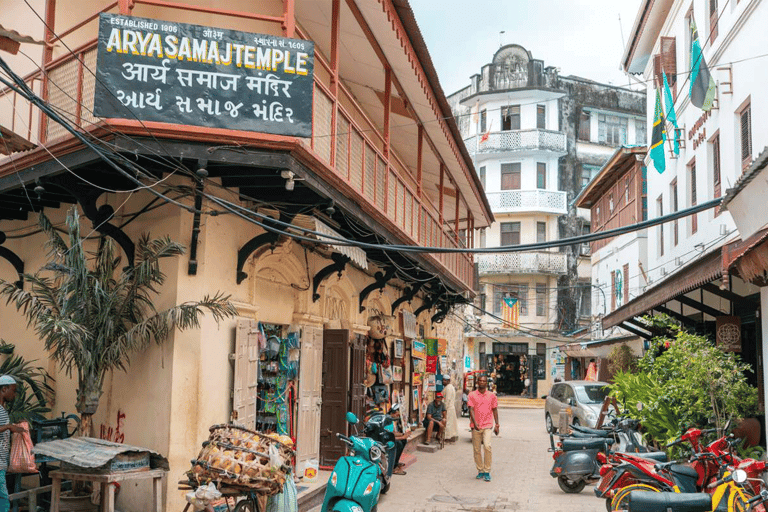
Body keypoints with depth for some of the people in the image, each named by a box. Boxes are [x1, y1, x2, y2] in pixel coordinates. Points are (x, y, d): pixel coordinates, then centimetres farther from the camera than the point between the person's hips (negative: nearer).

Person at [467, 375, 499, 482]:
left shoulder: (491, 395, 7)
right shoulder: (472, 395, 3)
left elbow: (494, 410, 12)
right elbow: (471, 409, -4)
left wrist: (497, 424, 6)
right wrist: (475, 423, -18)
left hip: (487, 425, -1)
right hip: (475, 426, 1)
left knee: (487, 446, -18)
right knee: (477, 449, 5)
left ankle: (487, 471, -8)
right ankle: (480, 471, 19)